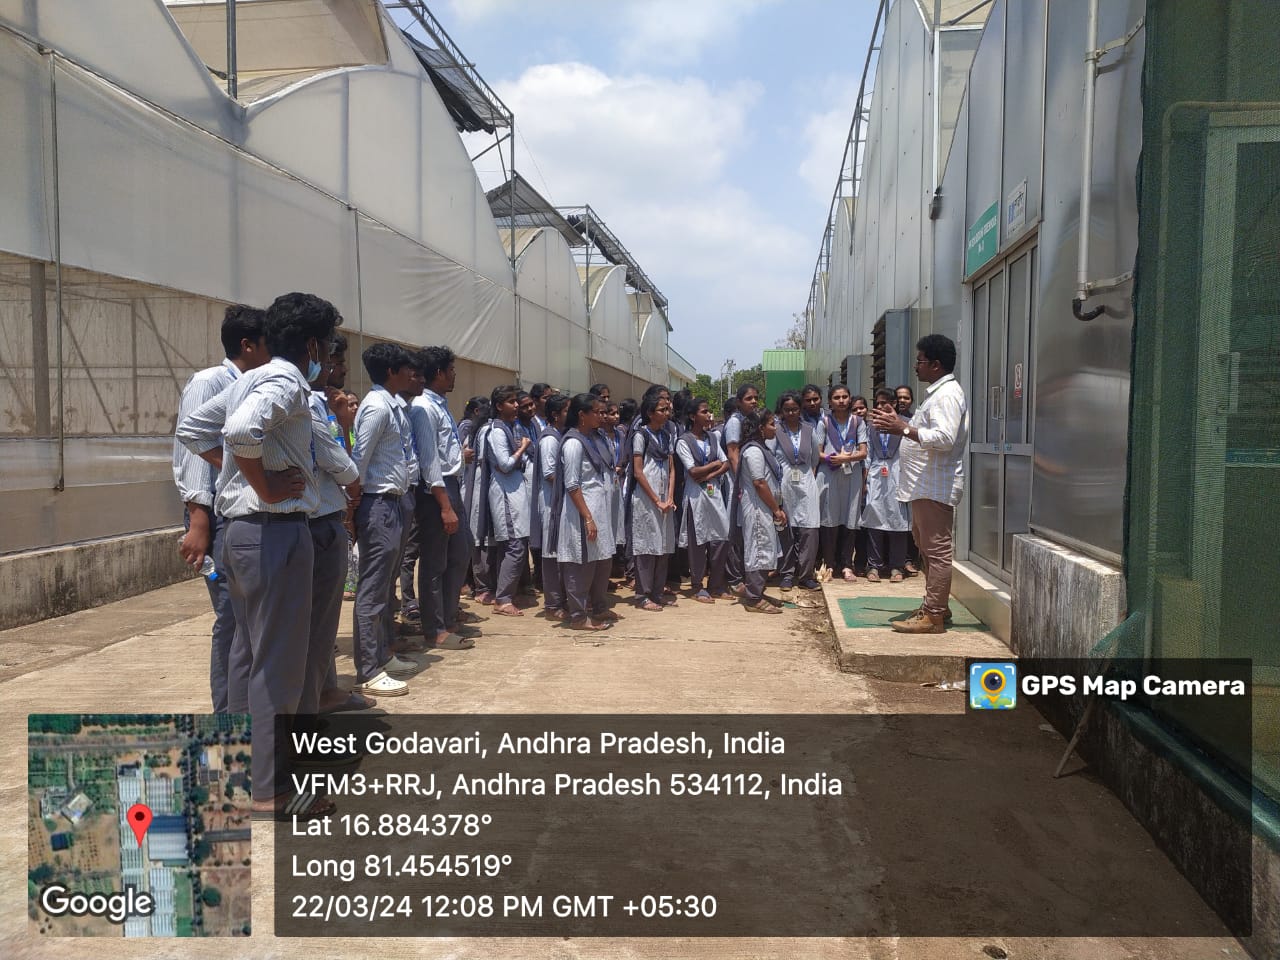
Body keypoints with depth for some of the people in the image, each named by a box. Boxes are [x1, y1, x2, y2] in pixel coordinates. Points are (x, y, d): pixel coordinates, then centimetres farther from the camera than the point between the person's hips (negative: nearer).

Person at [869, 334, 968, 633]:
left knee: (936, 550, -7)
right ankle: (936, 604, 27)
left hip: (935, 487, -11)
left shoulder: (947, 395, -15)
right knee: (926, 547, 18)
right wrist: (898, 424, 17)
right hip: (925, 486, 11)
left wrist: (904, 429, -26)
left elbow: (945, 438, -27)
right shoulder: (937, 393, 19)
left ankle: (934, 616, -4)